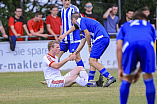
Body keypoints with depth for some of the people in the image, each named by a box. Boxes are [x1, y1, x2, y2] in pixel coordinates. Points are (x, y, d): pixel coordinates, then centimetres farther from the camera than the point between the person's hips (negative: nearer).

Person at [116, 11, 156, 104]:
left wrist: (120, 68, 23)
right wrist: (139, 71, 37)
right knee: (148, 79, 11)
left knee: (126, 80, 13)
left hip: (130, 45, 0)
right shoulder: (150, 26, 42)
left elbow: (119, 48, 24)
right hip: (147, 44, 0)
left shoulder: (125, 26, 40)